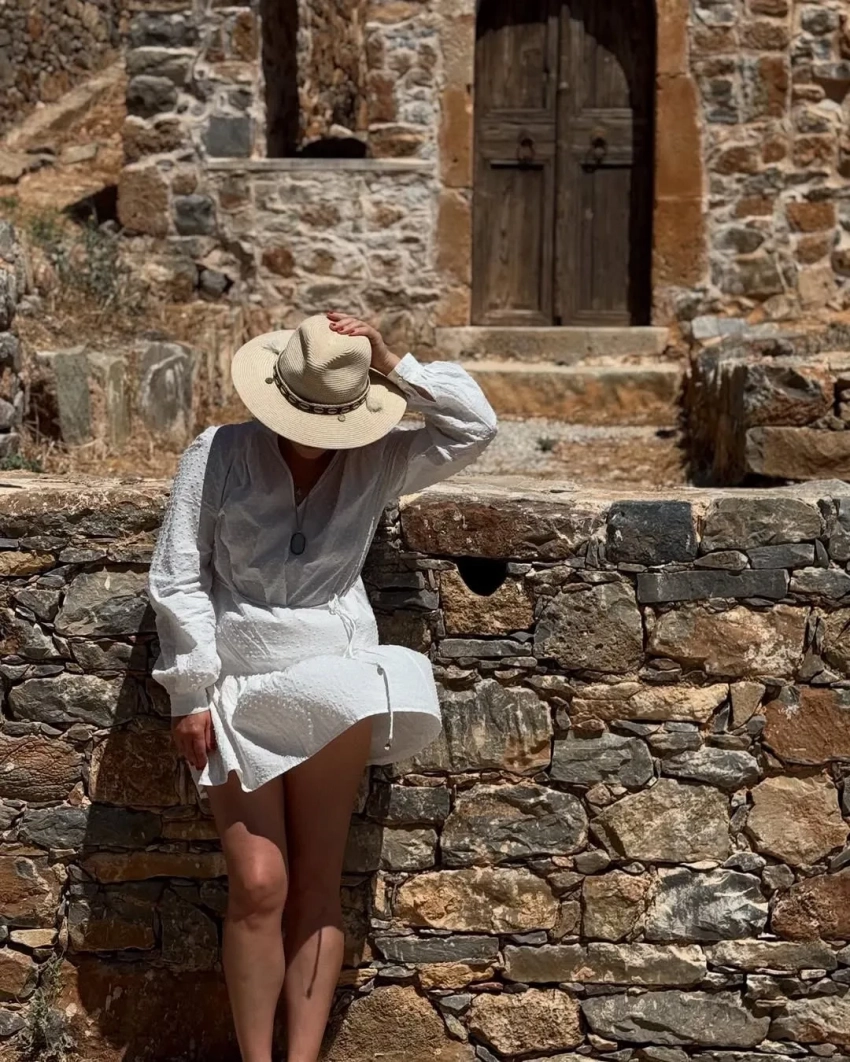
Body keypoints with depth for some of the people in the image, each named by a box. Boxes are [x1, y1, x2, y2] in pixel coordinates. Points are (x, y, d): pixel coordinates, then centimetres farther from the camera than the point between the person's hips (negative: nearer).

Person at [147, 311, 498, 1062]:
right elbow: (178, 580, -4)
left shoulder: (376, 462, 0)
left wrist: (393, 368, -13)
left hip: (334, 689, 2)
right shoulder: (219, 455, -6)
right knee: (259, 886, -7)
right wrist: (192, 695, -7)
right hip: (239, 690, -1)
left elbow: (475, 427, -6)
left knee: (317, 884, 4)